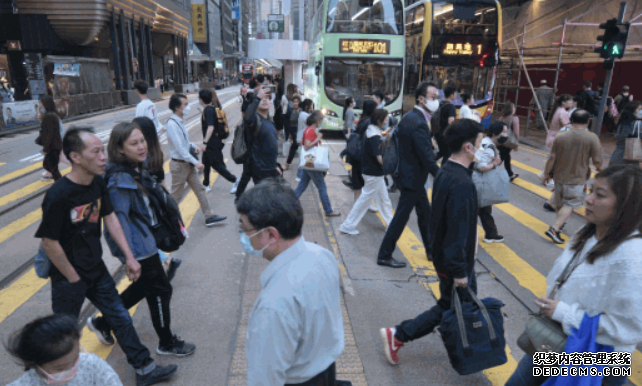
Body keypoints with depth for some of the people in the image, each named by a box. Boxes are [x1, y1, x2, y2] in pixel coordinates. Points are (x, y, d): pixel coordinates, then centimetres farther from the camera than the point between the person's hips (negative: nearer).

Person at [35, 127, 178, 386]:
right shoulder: (58, 195, -26)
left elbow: (110, 218, 2)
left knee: (121, 319, 13)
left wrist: (129, 257, 0)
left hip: (96, 270, 7)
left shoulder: (98, 183, -5)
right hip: (68, 280, -6)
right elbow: (49, 242, -21)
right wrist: (74, 279, -12)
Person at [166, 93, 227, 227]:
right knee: (176, 195, 4)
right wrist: (195, 162, -23)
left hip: (188, 163, 9)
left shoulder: (180, 121, 8)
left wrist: (194, 146, 0)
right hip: (179, 164, -9)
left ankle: (209, 217, 16)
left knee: (200, 189, 9)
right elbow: (179, 148, -24)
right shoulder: (172, 124, -20)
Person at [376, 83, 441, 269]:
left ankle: (431, 250, 36)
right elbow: (427, 157, -26)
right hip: (413, 178, -10)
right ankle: (384, 255, 16)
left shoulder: (408, 117, 6)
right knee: (401, 217, 2)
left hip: (410, 174, 10)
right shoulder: (419, 123, -25)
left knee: (425, 213, 20)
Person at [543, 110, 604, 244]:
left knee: (559, 203, 20)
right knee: (570, 205, 2)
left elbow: (552, 158, -5)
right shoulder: (592, 138, -13)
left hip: (559, 176, 4)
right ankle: (554, 229, -11)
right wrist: (599, 169, 11)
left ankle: (560, 223, 42)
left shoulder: (561, 137, -6)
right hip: (577, 179, -4)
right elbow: (597, 160, -11)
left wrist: (546, 174, 5)